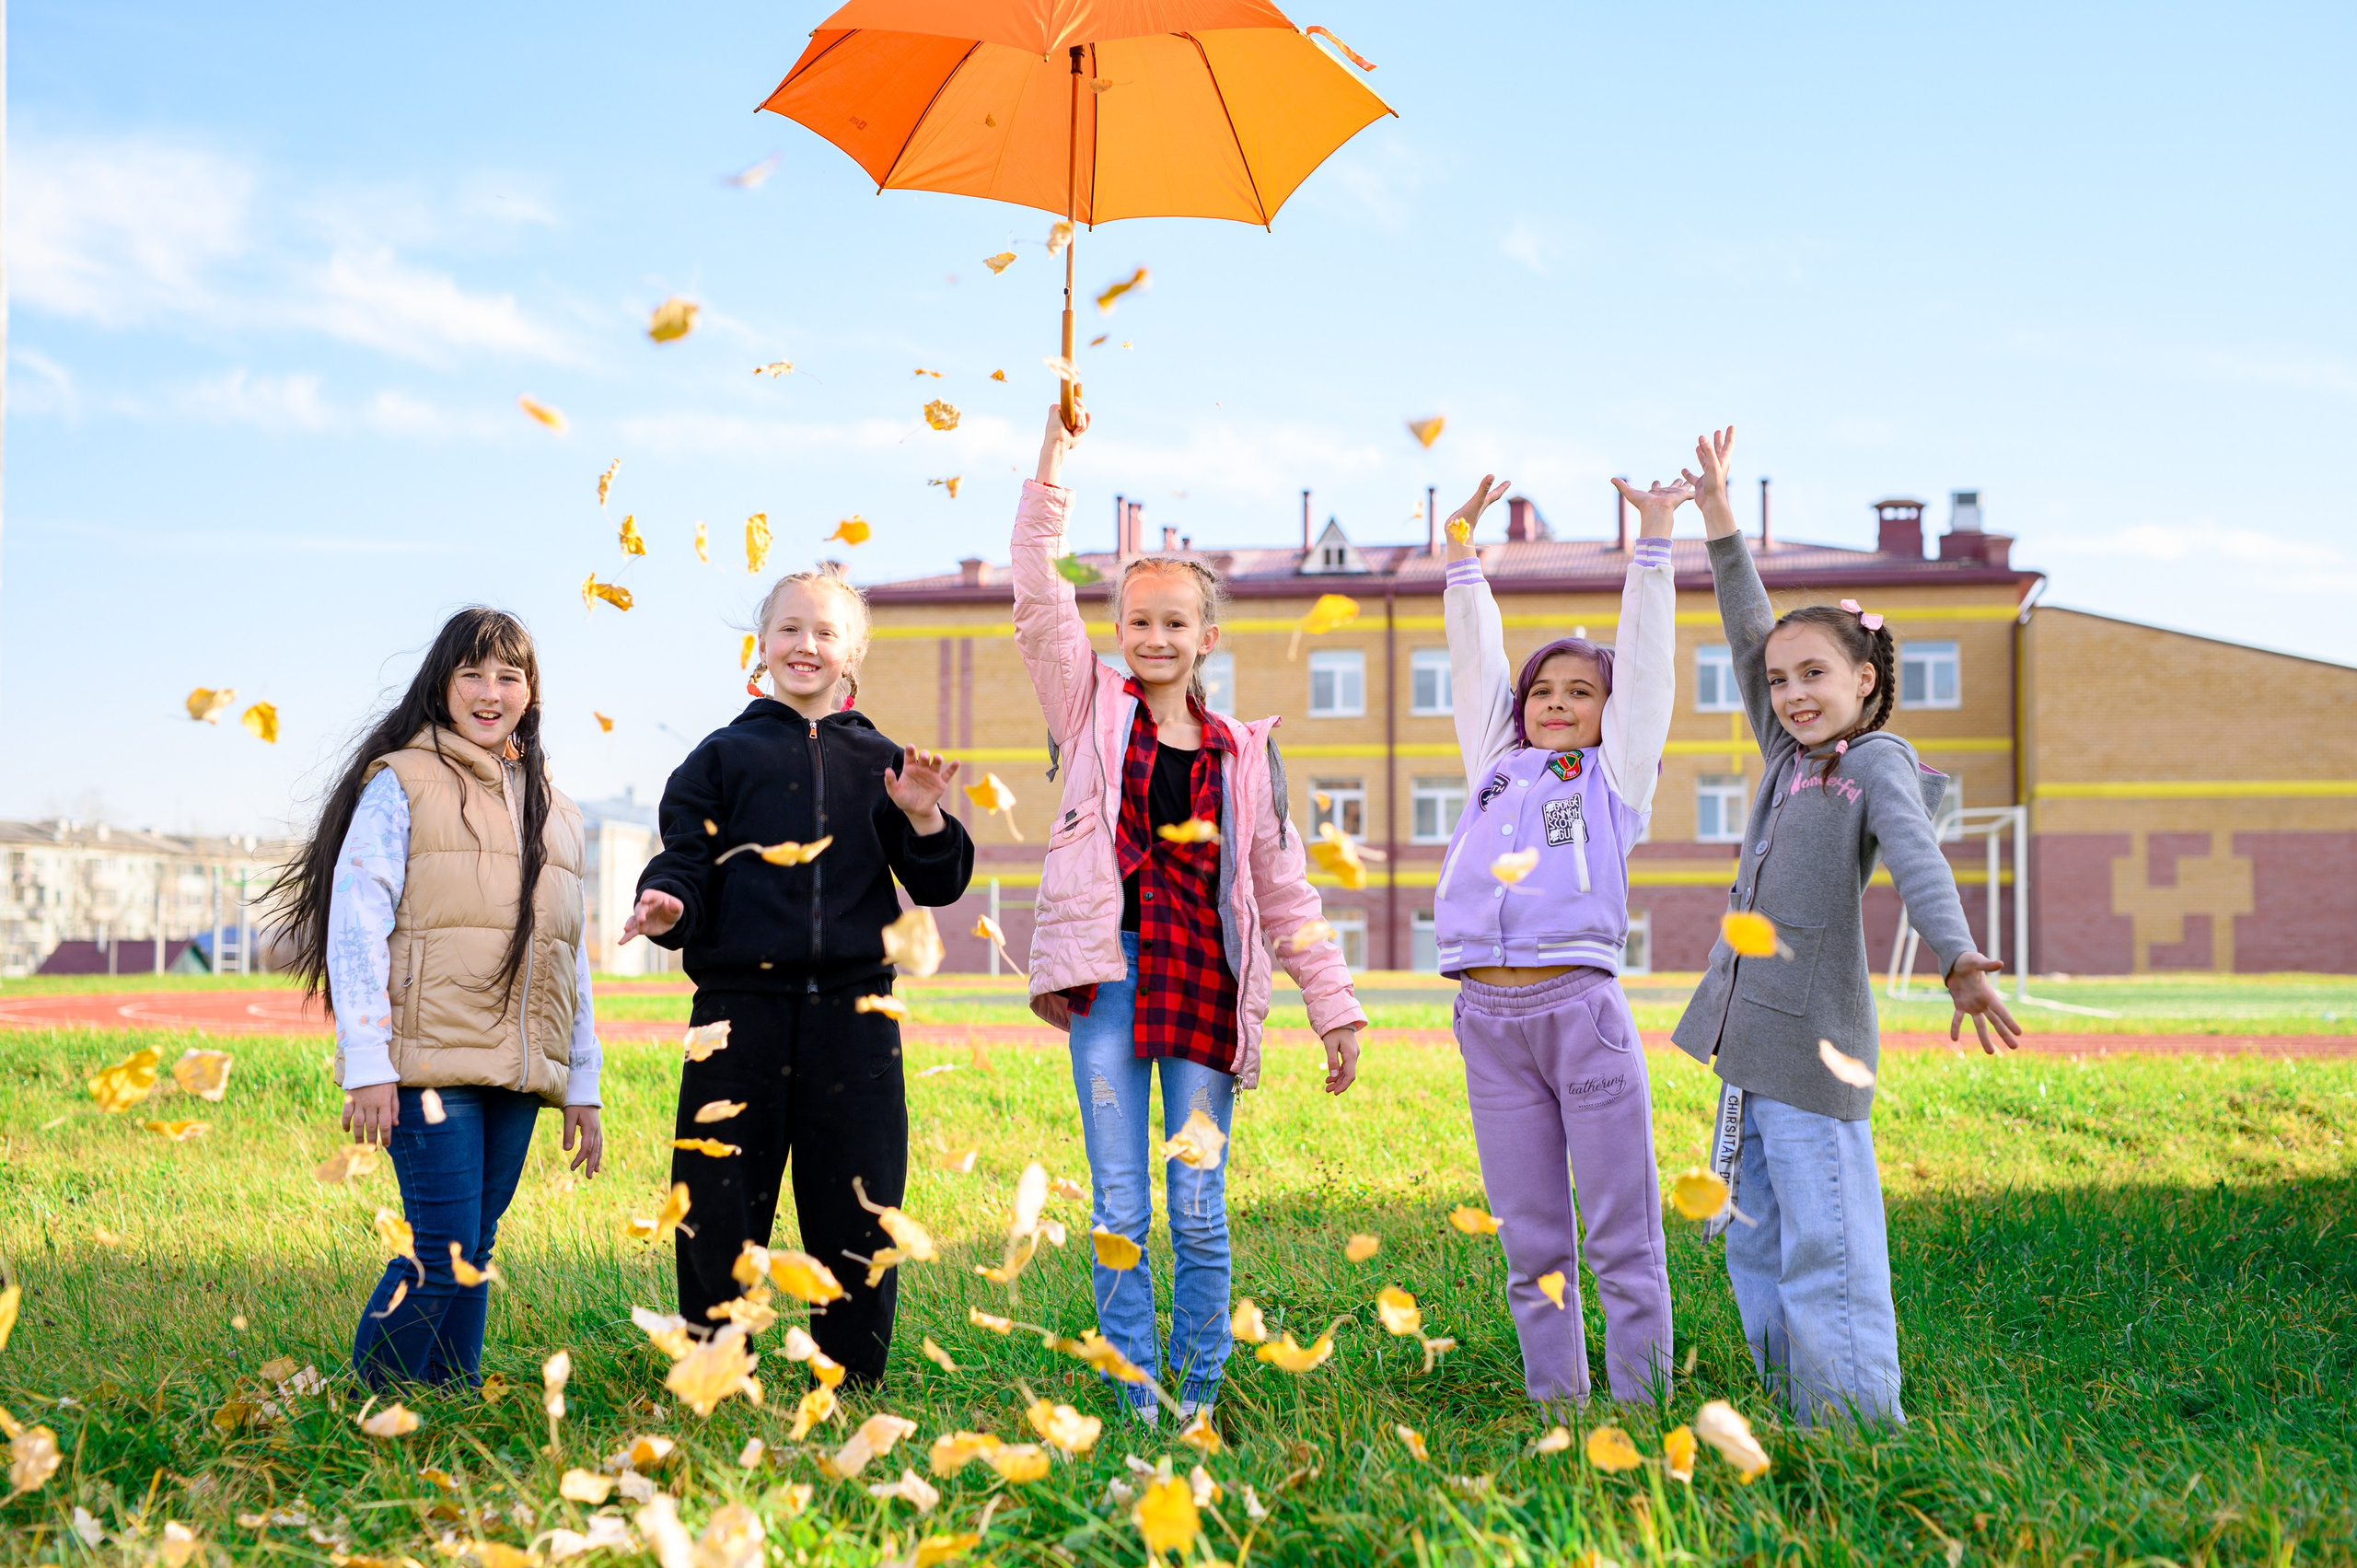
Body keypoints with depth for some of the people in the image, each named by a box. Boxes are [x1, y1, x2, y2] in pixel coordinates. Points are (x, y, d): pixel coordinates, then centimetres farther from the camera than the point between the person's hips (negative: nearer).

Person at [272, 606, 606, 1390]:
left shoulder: (554, 813, 19)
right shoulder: (400, 785, 1)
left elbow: (570, 958, 22)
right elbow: (356, 925, -6)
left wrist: (582, 1089, 17)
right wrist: (367, 1065, -14)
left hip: (516, 1071, 5)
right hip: (430, 1065, -5)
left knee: (475, 1252, 7)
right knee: (442, 1249, -11)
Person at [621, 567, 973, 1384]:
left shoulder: (880, 764, 13)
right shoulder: (723, 757, 10)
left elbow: (938, 886, 11)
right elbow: (686, 863, 4)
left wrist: (924, 818, -8)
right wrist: (666, 906, -17)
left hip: (852, 1015, 1)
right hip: (741, 1007, -1)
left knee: (856, 1214, 4)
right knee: (718, 1208, 1)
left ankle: (855, 1392, 17)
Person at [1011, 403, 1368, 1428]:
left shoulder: (1242, 753, 10)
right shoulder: (1092, 710, 8)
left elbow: (1285, 888, 13)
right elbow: (1039, 595, -2)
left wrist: (1336, 1008, 9)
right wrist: (1053, 459, -9)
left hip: (1205, 978, 1)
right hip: (1109, 969, -1)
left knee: (1198, 1208, 3)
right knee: (1119, 1206, 1)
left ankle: (1200, 1399, 16)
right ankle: (1138, 1403, 10)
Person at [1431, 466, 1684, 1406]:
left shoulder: (1614, 774, 13)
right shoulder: (1495, 767, 21)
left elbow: (1647, 664, 10)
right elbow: (1475, 662, 25)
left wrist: (1652, 545, 8)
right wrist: (1462, 554, 24)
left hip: (1581, 1007, -3)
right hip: (1487, 1015, 3)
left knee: (1622, 1237, -1)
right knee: (1531, 1243, 7)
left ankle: (1642, 1408, 3)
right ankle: (1554, 1410, 13)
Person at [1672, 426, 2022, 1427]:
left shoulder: (1878, 761, -2)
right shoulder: (1788, 758, 16)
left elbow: (1917, 861, -19)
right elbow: (1748, 634, 19)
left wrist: (1958, 962, -36)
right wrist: (1718, 517, 17)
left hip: (1815, 1041, -8)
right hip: (1747, 1034, 8)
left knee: (1826, 1248, -9)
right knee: (1754, 1243, 11)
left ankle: (1862, 1432, -4)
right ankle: (1799, 1421, 19)